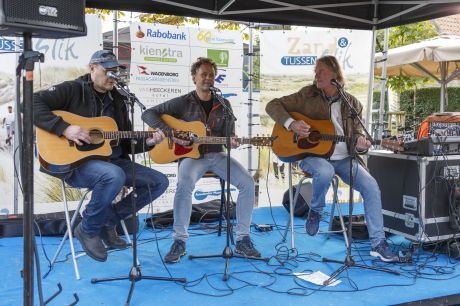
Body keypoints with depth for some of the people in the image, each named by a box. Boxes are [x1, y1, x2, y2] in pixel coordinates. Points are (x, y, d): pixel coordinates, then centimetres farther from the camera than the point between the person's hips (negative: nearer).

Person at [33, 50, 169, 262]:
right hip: (75, 162, -7)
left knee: (159, 182, -3)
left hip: (112, 161, 7)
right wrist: (64, 128, -24)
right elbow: (32, 103, -15)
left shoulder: (117, 100, 16)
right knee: (114, 176, -39)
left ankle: (108, 220, 6)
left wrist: (147, 143, -3)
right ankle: (89, 229, -11)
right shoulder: (73, 90, -3)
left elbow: (127, 143, 17)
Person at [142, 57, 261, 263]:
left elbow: (229, 134, 14)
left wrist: (231, 141, -12)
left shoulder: (223, 104, 11)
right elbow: (148, 114, -3)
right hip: (191, 155, -3)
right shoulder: (183, 103, 0)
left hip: (217, 155, 4)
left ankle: (242, 240, -8)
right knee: (185, 184, -36)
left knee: (248, 183, -19)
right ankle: (179, 241, -22)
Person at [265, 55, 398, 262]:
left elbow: (357, 135, 10)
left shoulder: (352, 103, 8)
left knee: (371, 186, -18)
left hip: (343, 158, 3)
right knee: (325, 172, -38)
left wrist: (360, 146, -16)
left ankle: (378, 244, -7)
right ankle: (315, 211, -6)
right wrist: (291, 123, -16)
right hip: (313, 154, -2)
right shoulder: (308, 95, 4)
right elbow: (273, 105, 2)